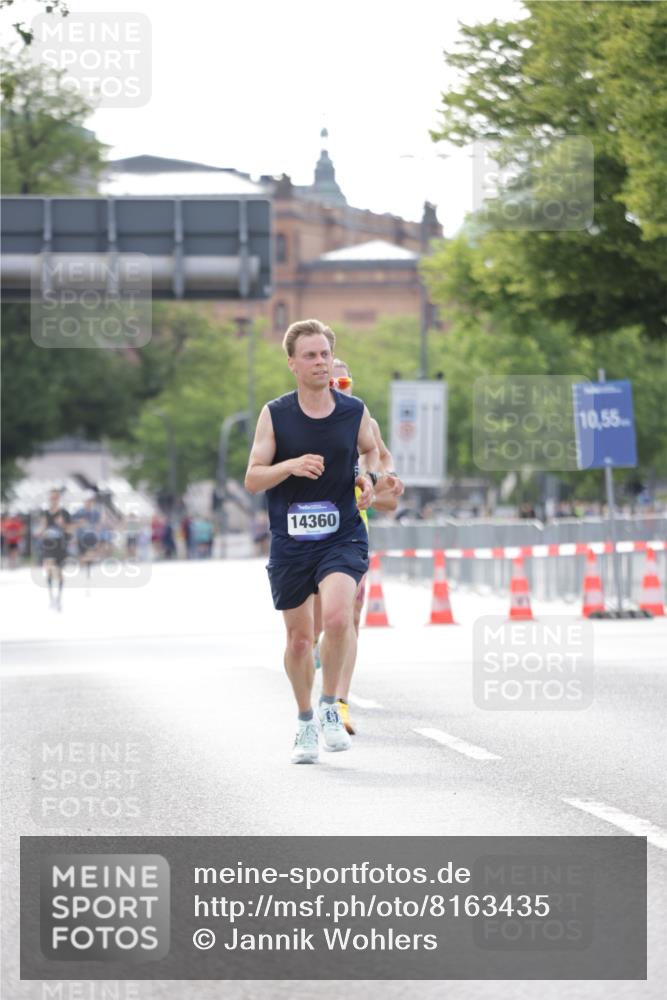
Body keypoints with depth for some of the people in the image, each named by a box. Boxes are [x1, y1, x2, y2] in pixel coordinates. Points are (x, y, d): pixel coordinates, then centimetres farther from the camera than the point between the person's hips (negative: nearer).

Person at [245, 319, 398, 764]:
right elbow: (252, 478, -3)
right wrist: (291, 465, -21)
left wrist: (369, 477, 1)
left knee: (337, 617, -24)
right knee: (299, 636, 7)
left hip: (344, 535, 0)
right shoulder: (274, 415, -3)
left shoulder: (355, 412, 1)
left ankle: (330, 704, -2)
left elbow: (371, 449, 22)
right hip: (290, 540, 1)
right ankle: (306, 722, 28)